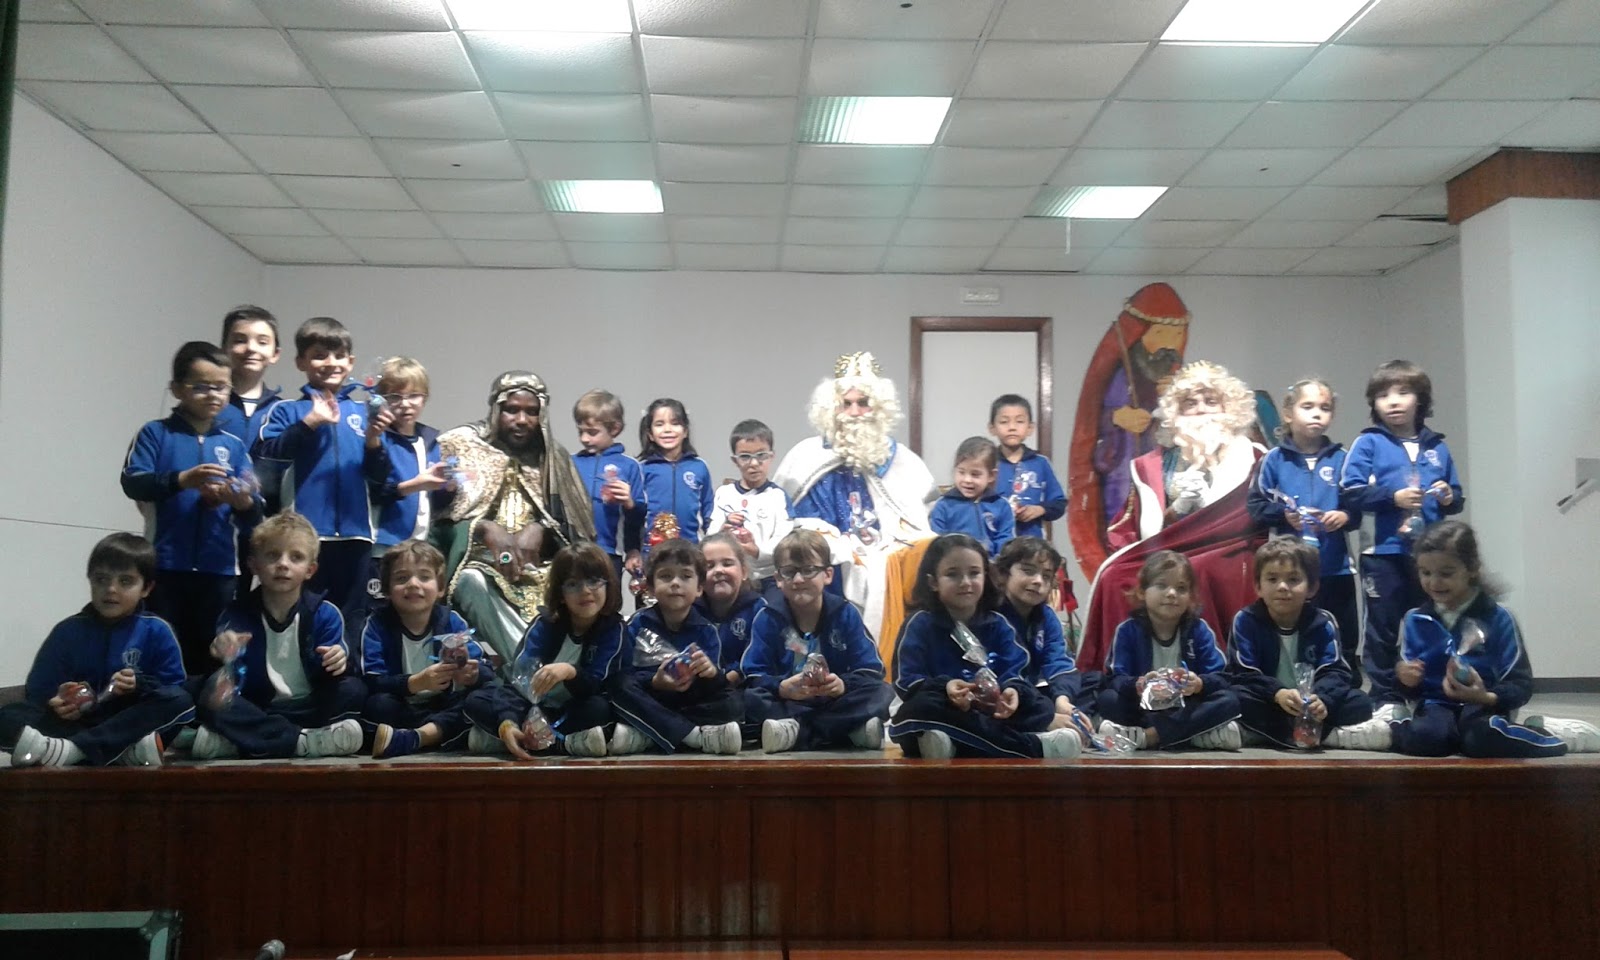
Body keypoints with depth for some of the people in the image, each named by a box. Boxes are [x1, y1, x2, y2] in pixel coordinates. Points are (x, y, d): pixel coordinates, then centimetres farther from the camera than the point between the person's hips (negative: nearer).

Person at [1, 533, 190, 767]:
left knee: (180, 700, -29)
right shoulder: (68, 631, 9)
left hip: (133, 725, -1)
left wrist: (140, 685, -20)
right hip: (76, 722, 1)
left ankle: (70, 749, -38)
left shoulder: (156, 631, 5)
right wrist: (55, 703, -17)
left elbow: (174, 691, 0)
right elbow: (37, 691, 6)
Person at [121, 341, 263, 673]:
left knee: (212, 659, 9)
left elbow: (253, 516, 3)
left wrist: (244, 503, -21)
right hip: (166, 567, -2)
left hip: (219, 570, 2)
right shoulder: (155, 433, 3)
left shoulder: (234, 445, 8)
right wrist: (181, 480, -27)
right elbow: (132, 482, -11)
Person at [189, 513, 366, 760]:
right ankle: (304, 741, -34)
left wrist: (336, 664, -33)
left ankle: (241, 741, -29)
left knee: (353, 690, -27)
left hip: (307, 709, 0)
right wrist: (225, 659, -36)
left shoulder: (325, 614, -1)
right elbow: (227, 684, -12)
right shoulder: (236, 614, 0)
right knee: (205, 695, -27)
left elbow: (325, 681, -8)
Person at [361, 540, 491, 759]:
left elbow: (487, 673, -7)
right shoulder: (378, 623, -4)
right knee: (378, 705, -33)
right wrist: (415, 683, -35)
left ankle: (411, 738, -37)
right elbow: (371, 682, -18)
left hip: (445, 706, 2)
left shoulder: (451, 620, 1)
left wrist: (472, 675, -32)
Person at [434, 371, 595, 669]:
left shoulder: (553, 457, 14)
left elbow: (573, 524, 10)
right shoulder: (460, 446, 6)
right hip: (477, 563, -2)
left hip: (537, 569, 2)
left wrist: (541, 529, -10)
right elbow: (437, 518, -1)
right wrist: (484, 528, -16)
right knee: (474, 583, -38)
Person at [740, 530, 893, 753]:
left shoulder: (845, 614, 1)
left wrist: (844, 685, -26)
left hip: (837, 701, 1)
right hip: (786, 703, 0)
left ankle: (796, 730, -39)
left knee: (883, 693, -22)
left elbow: (871, 671, -5)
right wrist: (782, 688, -29)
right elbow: (753, 676, -8)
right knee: (748, 698, -29)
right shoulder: (767, 618, 0)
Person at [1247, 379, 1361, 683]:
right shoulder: (1274, 460, 0)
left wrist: (1345, 516, -15)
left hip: (1335, 566, 2)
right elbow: (1255, 505, -1)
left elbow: (1359, 507, 5)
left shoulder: (1341, 459, 4)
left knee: (1343, 645, 10)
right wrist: (1283, 514, -16)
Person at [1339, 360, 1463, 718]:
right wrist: (1393, 497, -17)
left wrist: (1450, 498, -5)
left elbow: (1456, 497, 17)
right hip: (1385, 554, -3)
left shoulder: (1436, 447, 11)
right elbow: (1349, 493, -8)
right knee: (1383, 630, 2)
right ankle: (1386, 698, 11)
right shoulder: (1369, 443, 0)